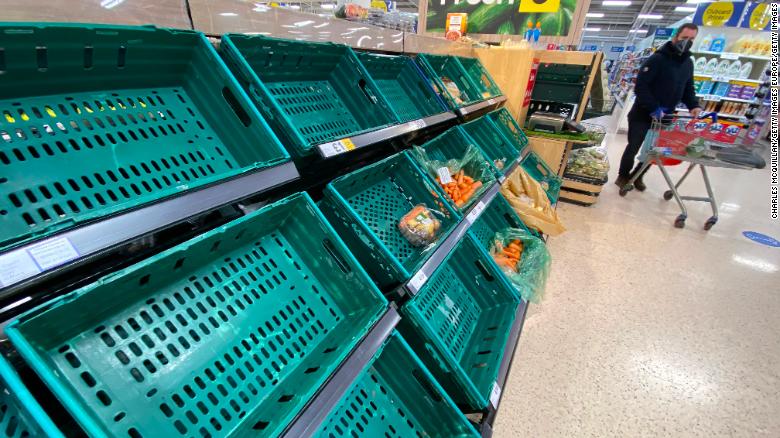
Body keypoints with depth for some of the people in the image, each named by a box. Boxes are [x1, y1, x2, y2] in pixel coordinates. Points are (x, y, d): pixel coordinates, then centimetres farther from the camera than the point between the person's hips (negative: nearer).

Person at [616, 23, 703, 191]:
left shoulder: (688, 63, 10)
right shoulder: (657, 59, -14)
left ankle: (637, 175, 29)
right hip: (643, 114, -6)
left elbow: (688, 89, 17)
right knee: (634, 147, 1)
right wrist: (654, 108, -26)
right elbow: (640, 87, -21)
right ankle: (623, 176, 22)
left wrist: (694, 106, -3)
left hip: (664, 117, 7)